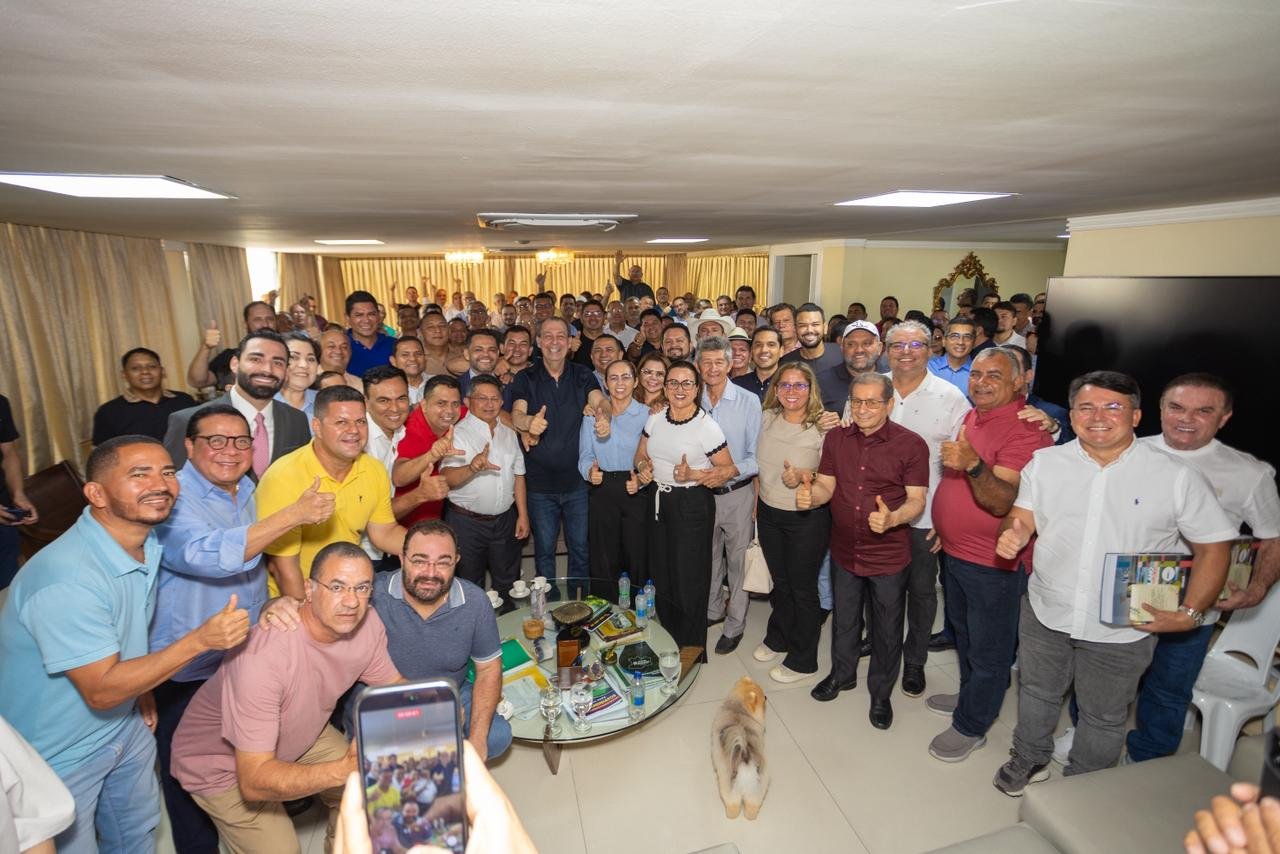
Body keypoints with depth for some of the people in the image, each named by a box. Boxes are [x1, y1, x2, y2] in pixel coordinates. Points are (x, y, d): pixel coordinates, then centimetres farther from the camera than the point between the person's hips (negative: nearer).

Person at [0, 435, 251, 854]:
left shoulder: (147, 543, -8)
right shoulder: (67, 578, -33)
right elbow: (101, 691, -29)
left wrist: (142, 688, 12)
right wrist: (199, 640, -36)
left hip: (125, 725, 7)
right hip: (58, 752, -7)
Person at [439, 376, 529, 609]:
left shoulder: (508, 433, 7)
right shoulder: (458, 434, -12)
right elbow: (447, 479, -26)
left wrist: (523, 515, 7)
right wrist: (472, 468, -45)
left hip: (505, 519, 5)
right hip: (467, 522, -5)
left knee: (508, 585, 20)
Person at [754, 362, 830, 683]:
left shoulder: (823, 426, -16)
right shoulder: (768, 418, -1)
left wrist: (802, 478, -29)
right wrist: (757, 500, 13)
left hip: (807, 518, -4)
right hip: (769, 513, 5)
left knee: (802, 587, 11)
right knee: (779, 581, 22)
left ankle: (802, 660, 30)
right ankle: (777, 638, 45)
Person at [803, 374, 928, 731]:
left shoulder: (911, 445, -15)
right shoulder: (836, 438, -3)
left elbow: (917, 500, -14)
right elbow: (826, 486, -1)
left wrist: (892, 518, -34)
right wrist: (810, 495, -24)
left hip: (888, 556, -3)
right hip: (844, 551, 3)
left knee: (886, 629, 14)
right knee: (844, 619, 23)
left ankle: (881, 693, 38)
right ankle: (842, 673, 47)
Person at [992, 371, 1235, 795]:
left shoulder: (1178, 477, -11)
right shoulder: (1045, 463, -4)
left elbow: (1213, 547, -6)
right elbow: (1023, 516, 2)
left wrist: (1190, 613, -16)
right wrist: (1013, 533, -22)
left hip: (1121, 629, -2)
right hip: (1045, 614, 2)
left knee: (1103, 717, 19)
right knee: (1036, 692, 23)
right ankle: (1029, 759, 49)